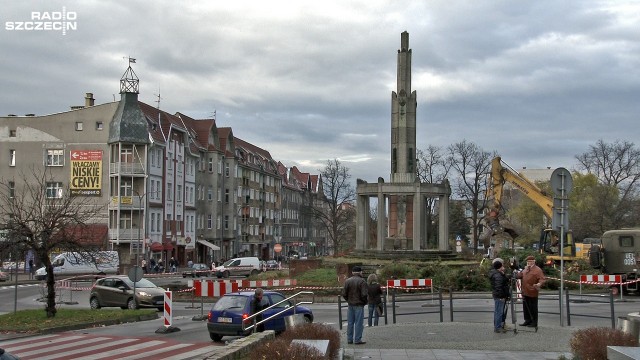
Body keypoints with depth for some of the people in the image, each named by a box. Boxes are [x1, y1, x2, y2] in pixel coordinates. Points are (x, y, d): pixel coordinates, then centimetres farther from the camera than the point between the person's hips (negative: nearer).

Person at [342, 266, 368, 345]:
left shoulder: (347, 281, 4)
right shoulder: (362, 281, -12)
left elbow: (344, 294, 2)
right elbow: (364, 294, -16)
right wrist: (364, 301, 1)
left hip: (350, 305, 5)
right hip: (359, 305, -5)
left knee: (350, 323, 11)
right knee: (359, 323, 0)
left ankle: (349, 339, 15)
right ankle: (357, 340, 0)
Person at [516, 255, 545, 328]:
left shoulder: (538, 270, -11)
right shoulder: (526, 269, 14)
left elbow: (542, 279, -18)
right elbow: (520, 275, 22)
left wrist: (539, 284, -38)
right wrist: (515, 275, 4)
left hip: (532, 293, -8)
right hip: (525, 292, 8)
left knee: (533, 308, 1)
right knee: (526, 307, 15)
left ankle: (534, 322, 9)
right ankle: (527, 320, 26)